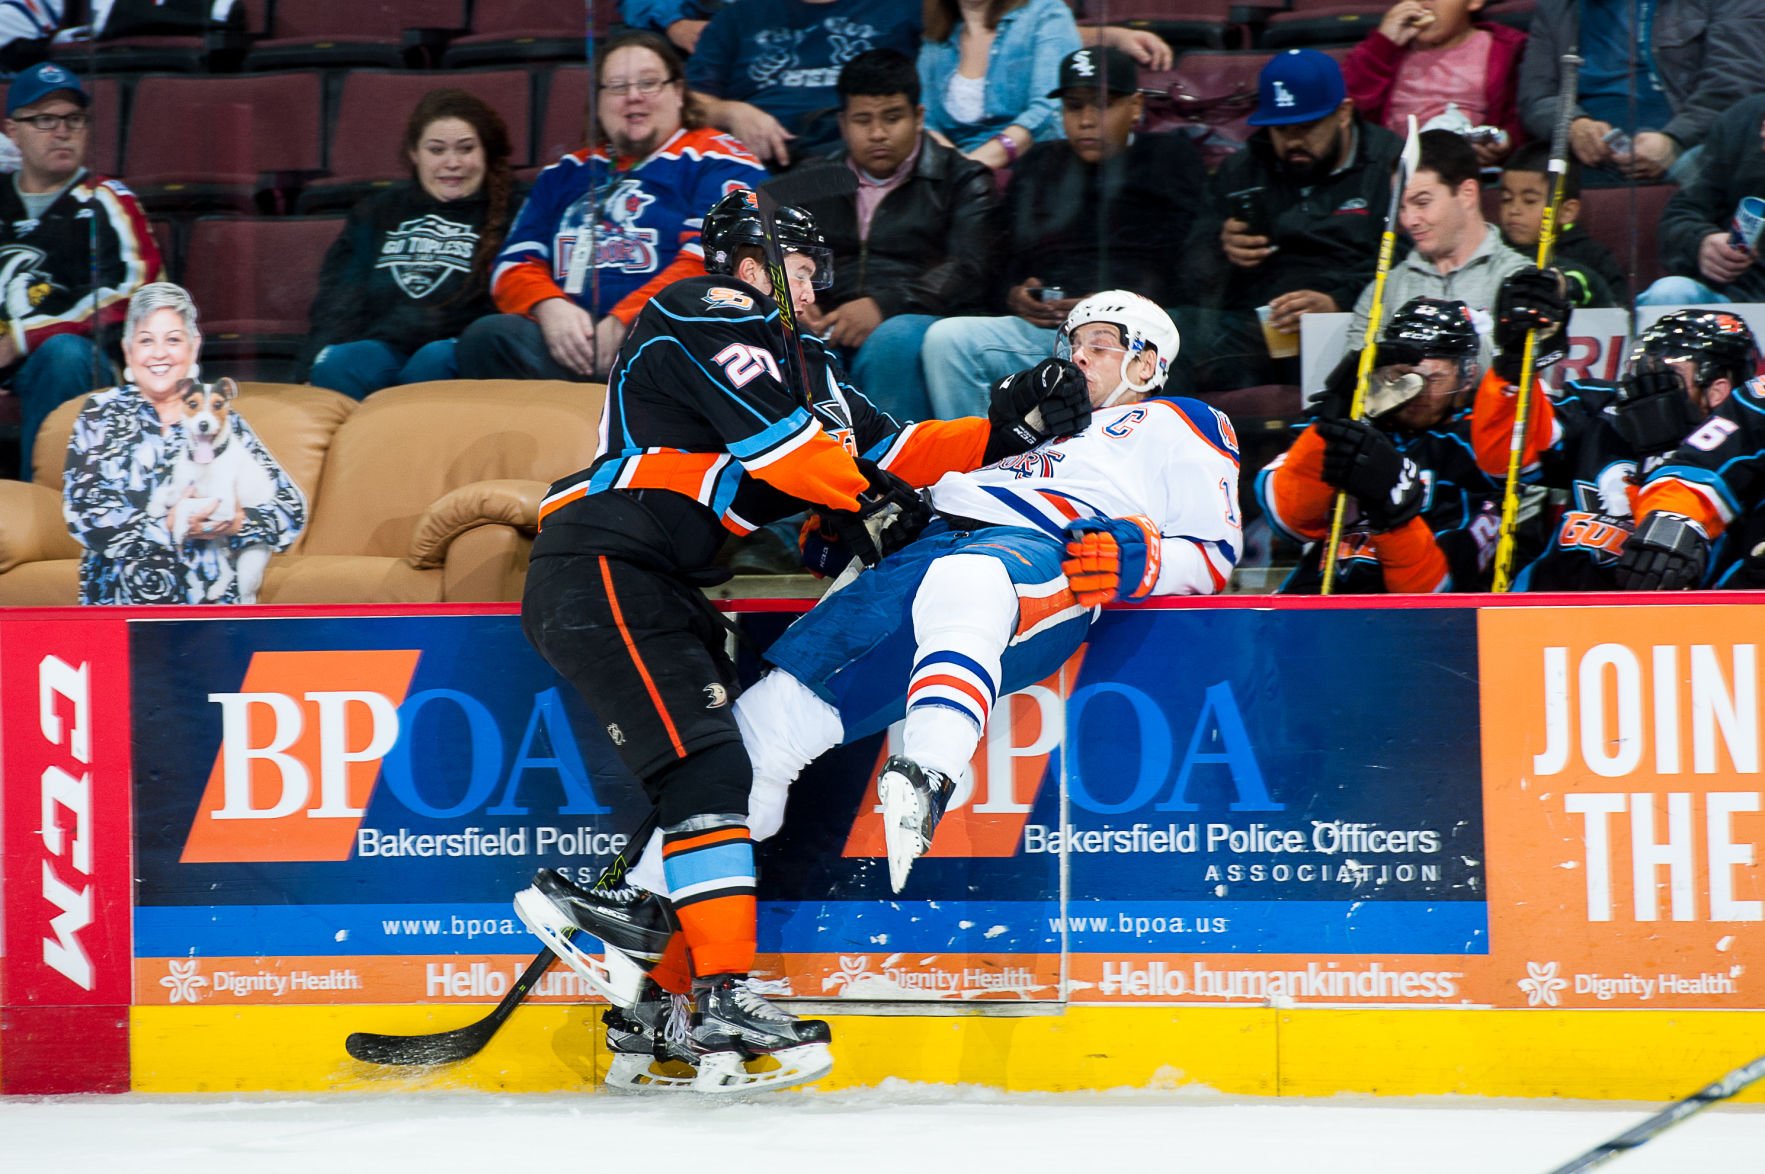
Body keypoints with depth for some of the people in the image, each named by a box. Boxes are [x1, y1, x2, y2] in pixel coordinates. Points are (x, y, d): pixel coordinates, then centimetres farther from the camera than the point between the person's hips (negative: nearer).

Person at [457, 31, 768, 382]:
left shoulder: (717, 163, 12)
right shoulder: (565, 174, 28)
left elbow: (711, 261, -4)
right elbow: (515, 265, 19)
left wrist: (624, 322, -16)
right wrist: (549, 307, -6)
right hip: (569, 341, 5)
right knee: (487, 337, -29)